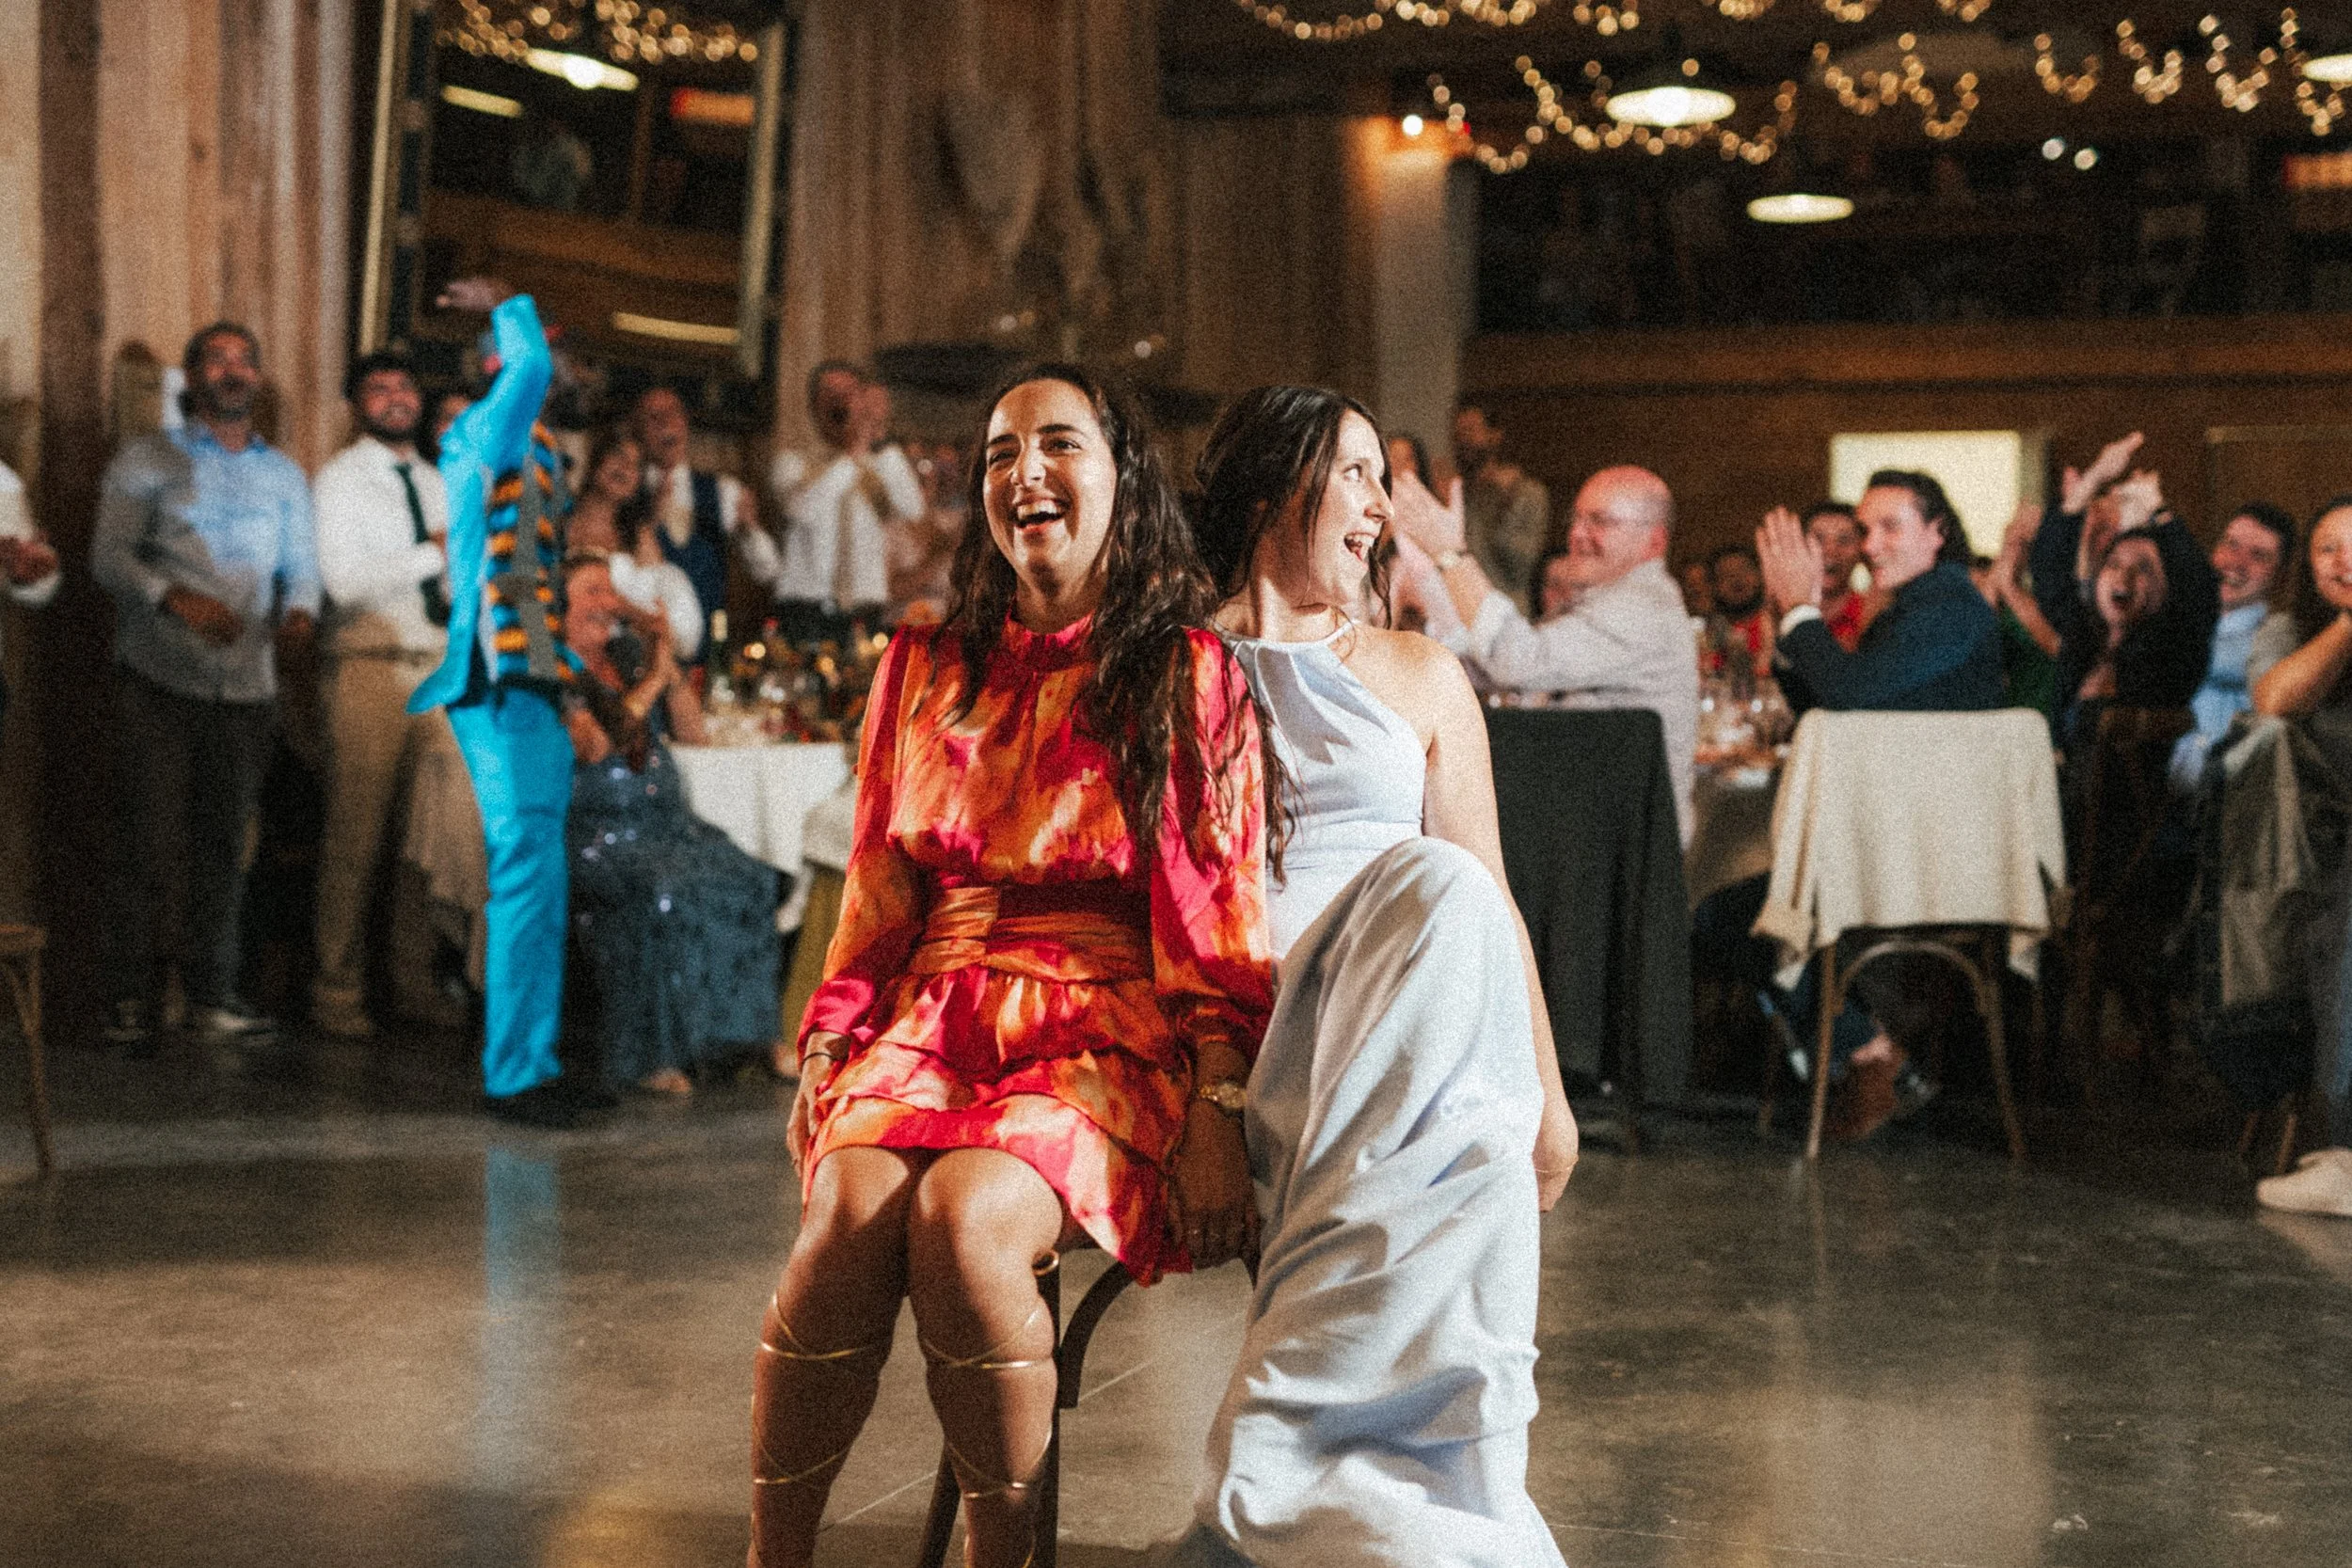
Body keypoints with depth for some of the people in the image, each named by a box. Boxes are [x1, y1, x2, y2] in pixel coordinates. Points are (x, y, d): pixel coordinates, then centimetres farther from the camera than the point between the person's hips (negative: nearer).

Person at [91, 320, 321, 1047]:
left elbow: (302, 564, 12)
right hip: (160, 683, -3)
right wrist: (176, 598, -21)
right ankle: (130, 994, 0)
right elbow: (109, 556, -3)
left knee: (225, 842, 5)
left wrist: (300, 611, -11)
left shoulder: (284, 474, 17)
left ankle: (212, 992, 11)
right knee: (152, 838, -6)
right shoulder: (147, 461, 5)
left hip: (246, 686, 3)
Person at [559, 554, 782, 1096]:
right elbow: (594, 745, -17)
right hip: (596, 835, -6)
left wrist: (668, 661, 2)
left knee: (749, 883, -16)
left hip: (667, 822, 6)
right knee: (659, 893, -34)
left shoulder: (630, 655, 18)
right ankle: (647, 1057, -25)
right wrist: (651, 682, -9)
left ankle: (746, 1032, -9)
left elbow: (693, 732, 13)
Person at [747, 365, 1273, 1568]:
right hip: (935, 1008, 3)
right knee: (851, 1209, -29)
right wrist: (828, 1050, 4)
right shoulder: (927, 668, 19)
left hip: (1108, 1027, -3)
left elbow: (1222, 915, 1)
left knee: (964, 1215, -33)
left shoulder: (1191, 675, 7)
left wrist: (1216, 1114, -10)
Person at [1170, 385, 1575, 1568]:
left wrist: (1547, 1095, 7)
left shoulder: (1420, 676, 24)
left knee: (1444, 893, -36)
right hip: (1225, 1016, -2)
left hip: (1409, 1005, 2)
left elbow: (1491, 896, 19)